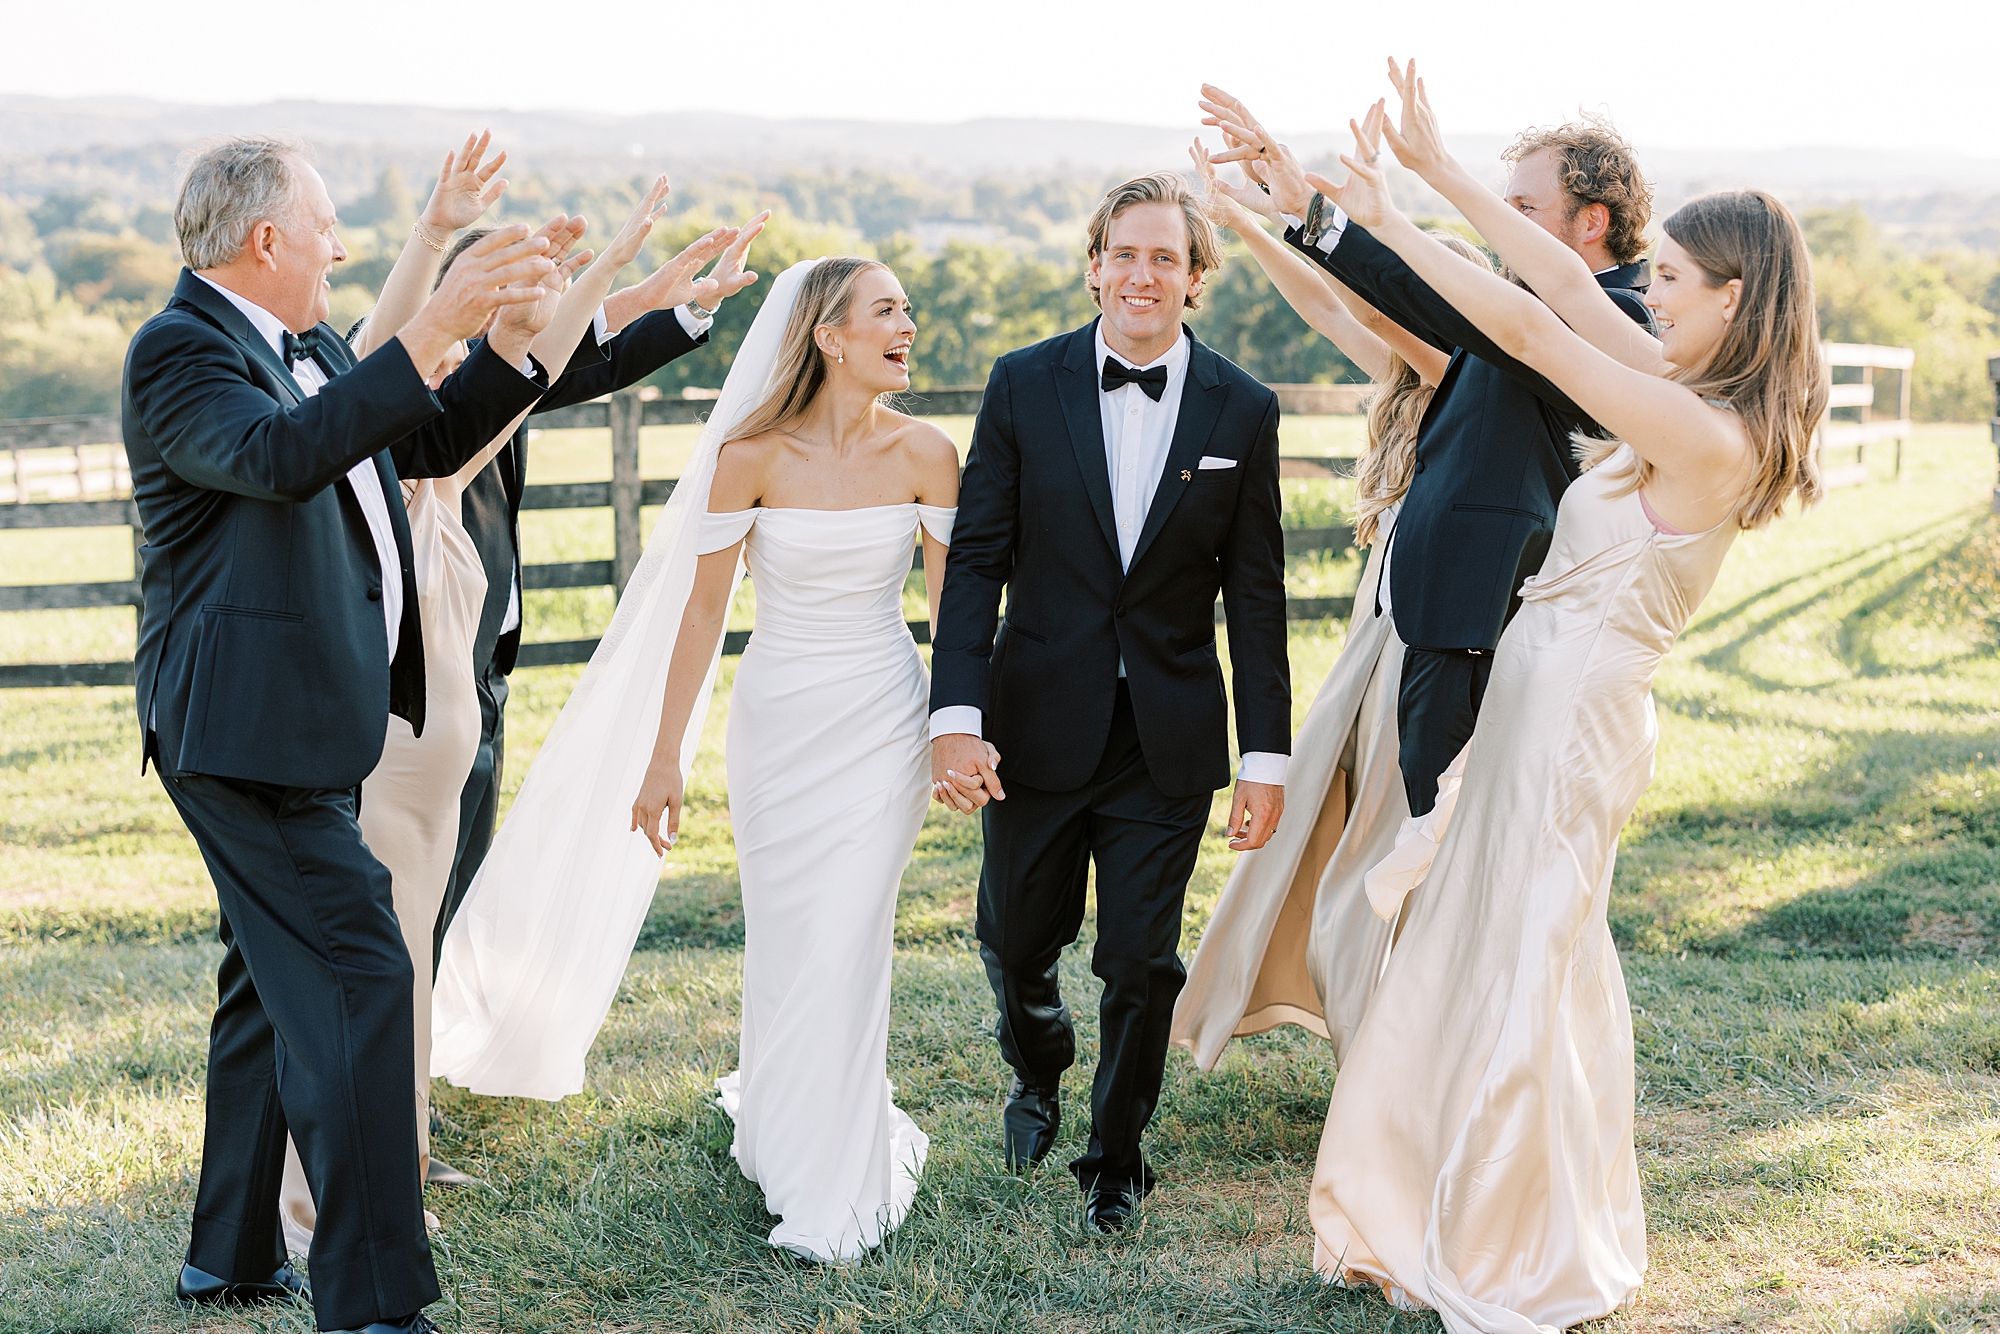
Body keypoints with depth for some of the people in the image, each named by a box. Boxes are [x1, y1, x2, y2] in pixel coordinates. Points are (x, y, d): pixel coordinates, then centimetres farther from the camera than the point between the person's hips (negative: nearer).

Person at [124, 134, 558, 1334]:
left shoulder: (309, 347, 14)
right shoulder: (180, 352, -15)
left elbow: (431, 445, 22)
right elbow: (281, 457, -34)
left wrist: (512, 338, 9)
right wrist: (433, 330, -38)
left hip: (308, 725, 10)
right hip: (248, 729, -10)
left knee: (278, 985, 18)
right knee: (355, 978, -14)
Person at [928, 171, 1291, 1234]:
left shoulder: (1243, 411, -1)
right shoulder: (1024, 385, -3)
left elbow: (1254, 596, 1)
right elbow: (977, 560, -4)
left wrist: (1267, 756, -2)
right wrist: (956, 717, -14)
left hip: (1170, 737, 0)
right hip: (1041, 725, 0)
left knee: (1141, 962, 4)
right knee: (1015, 943, 14)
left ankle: (1117, 1152, 28)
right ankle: (1037, 1075, 47)